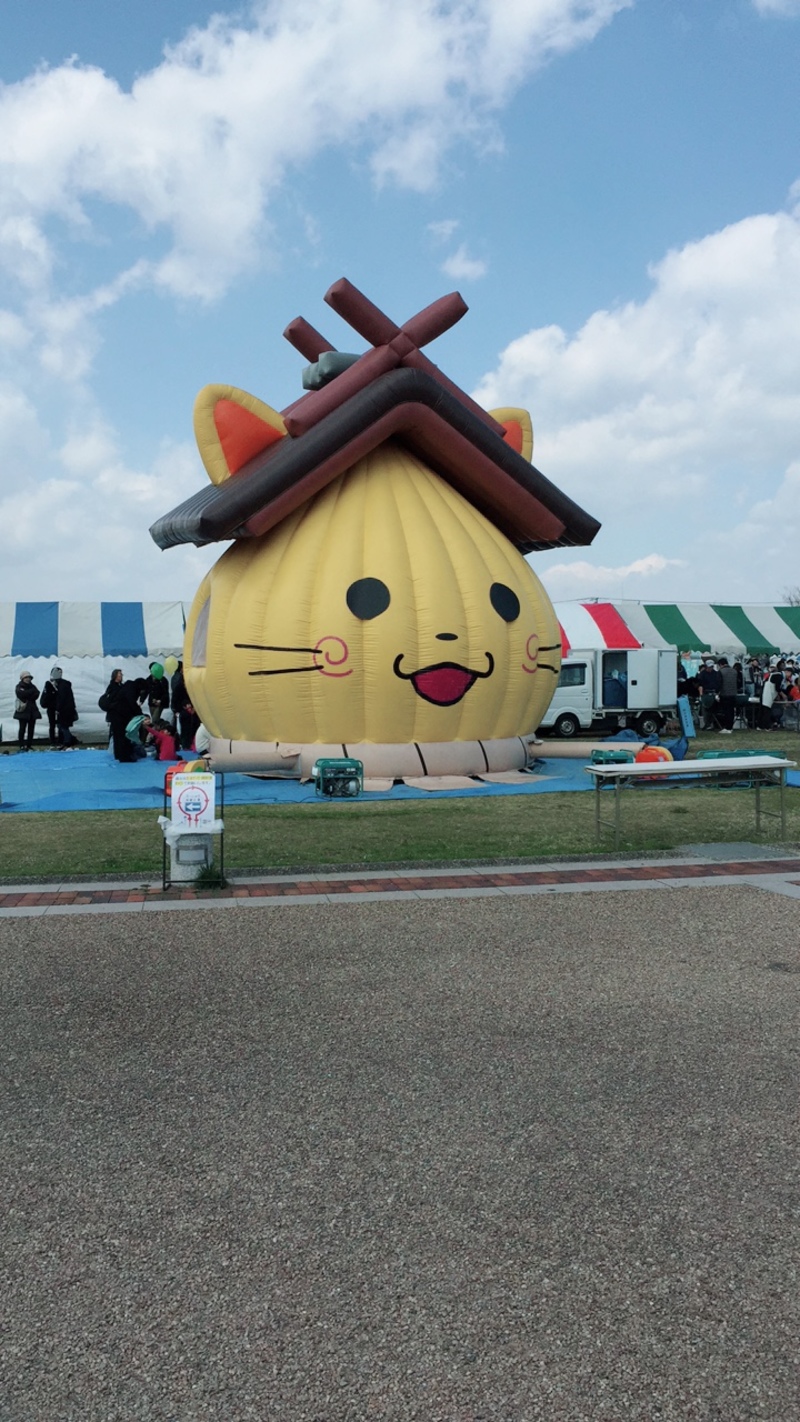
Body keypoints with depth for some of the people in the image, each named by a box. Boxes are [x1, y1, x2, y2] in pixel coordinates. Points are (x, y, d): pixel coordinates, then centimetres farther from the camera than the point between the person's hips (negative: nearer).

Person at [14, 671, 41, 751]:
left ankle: (29, 745, 6)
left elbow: (37, 694, -2)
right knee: (22, 728, -8)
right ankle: (22, 746, -7)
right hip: (23, 710, -5)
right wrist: (32, 691, -10)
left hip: (32, 710, 5)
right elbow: (22, 693, -18)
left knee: (31, 729, 2)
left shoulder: (32, 686, 15)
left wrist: (27, 696, -12)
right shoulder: (19, 687, 3)